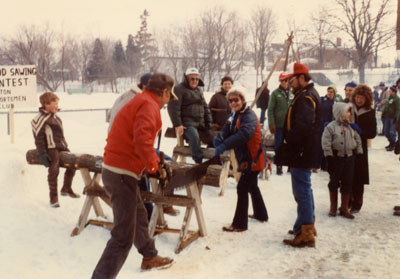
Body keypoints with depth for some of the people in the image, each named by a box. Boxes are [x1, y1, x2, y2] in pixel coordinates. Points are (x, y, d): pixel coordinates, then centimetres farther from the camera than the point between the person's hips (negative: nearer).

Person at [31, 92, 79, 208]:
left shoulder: (55, 116, 14)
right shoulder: (41, 118, -14)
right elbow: (39, 138, -16)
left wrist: (65, 145, 23)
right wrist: (42, 154, -19)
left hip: (62, 146, 9)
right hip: (51, 148, -9)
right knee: (54, 170, -16)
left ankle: (66, 188, 28)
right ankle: (53, 197, -3)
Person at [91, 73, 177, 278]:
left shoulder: (139, 102, 18)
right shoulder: (149, 105, -13)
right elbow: (142, 139, -28)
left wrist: (155, 160, 16)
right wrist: (155, 167, -15)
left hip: (115, 169, 11)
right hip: (122, 174, -11)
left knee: (139, 216, 27)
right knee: (123, 236, -8)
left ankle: (150, 258, 46)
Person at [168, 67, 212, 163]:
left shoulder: (199, 90, 21)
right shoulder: (179, 89, -3)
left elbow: (205, 108, 26)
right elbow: (173, 108, -11)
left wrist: (209, 123, 15)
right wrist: (177, 125, -18)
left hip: (200, 122, 8)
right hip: (186, 122, -8)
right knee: (194, 136, -34)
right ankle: (199, 162, -31)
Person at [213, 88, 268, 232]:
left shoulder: (249, 115, -18)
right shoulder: (234, 115, 10)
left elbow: (244, 134, -36)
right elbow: (227, 133, 0)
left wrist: (224, 145, -44)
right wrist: (220, 140, -24)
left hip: (252, 158, -10)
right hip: (245, 158, 10)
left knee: (242, 188, -8)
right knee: (252, 186, 22)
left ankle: (239, 224, 0)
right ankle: (261, 214, 41)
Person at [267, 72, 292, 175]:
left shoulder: (292, 93, 6)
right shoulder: (275, 93, 0)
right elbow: (271, 109, -3)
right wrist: (271, 123, -10)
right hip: (279, 125, -2)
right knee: (278, 146, 3)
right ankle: (279, 166, 13)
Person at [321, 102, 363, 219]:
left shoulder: (351, 127, 6)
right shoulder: (331, 127, -10)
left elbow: (357, 140, 14)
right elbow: (326, 144, -13)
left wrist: (359, 153, 7)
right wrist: (329, 158, -14)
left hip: (349, 158, 4)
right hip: (336, 158, -4)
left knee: (347, 184, 7)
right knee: (334, 183, 7)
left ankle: (344, 208, 19)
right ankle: (333, 207, 21)